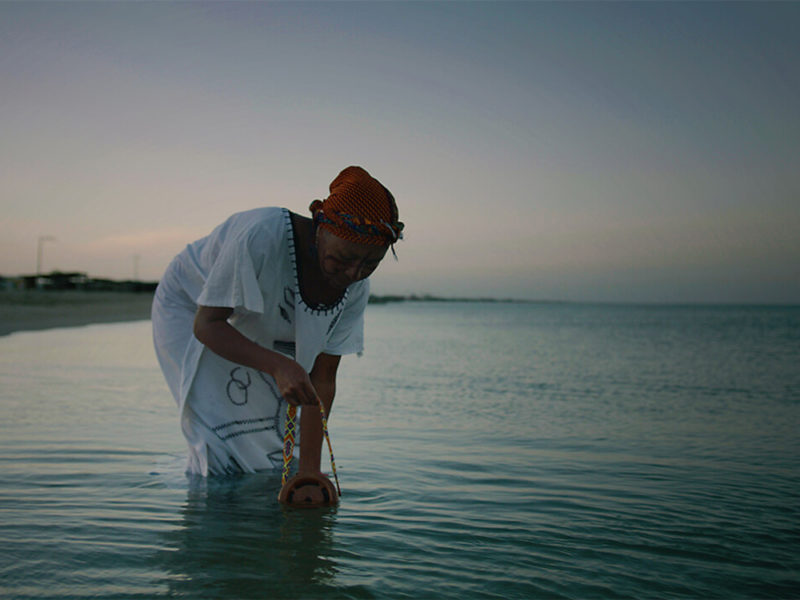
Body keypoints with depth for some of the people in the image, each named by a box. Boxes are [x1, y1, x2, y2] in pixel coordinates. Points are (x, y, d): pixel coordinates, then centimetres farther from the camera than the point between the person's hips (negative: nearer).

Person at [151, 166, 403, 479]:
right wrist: (278, 365, -47)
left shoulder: (355, 289, -21)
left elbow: (322, 378, -15)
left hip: (261, 339, 5)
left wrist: (309, 467, -18)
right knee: (223, 439, -17)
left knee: (276, 442, 0)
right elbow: (206, 325, -32)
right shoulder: (262, 237, -40)